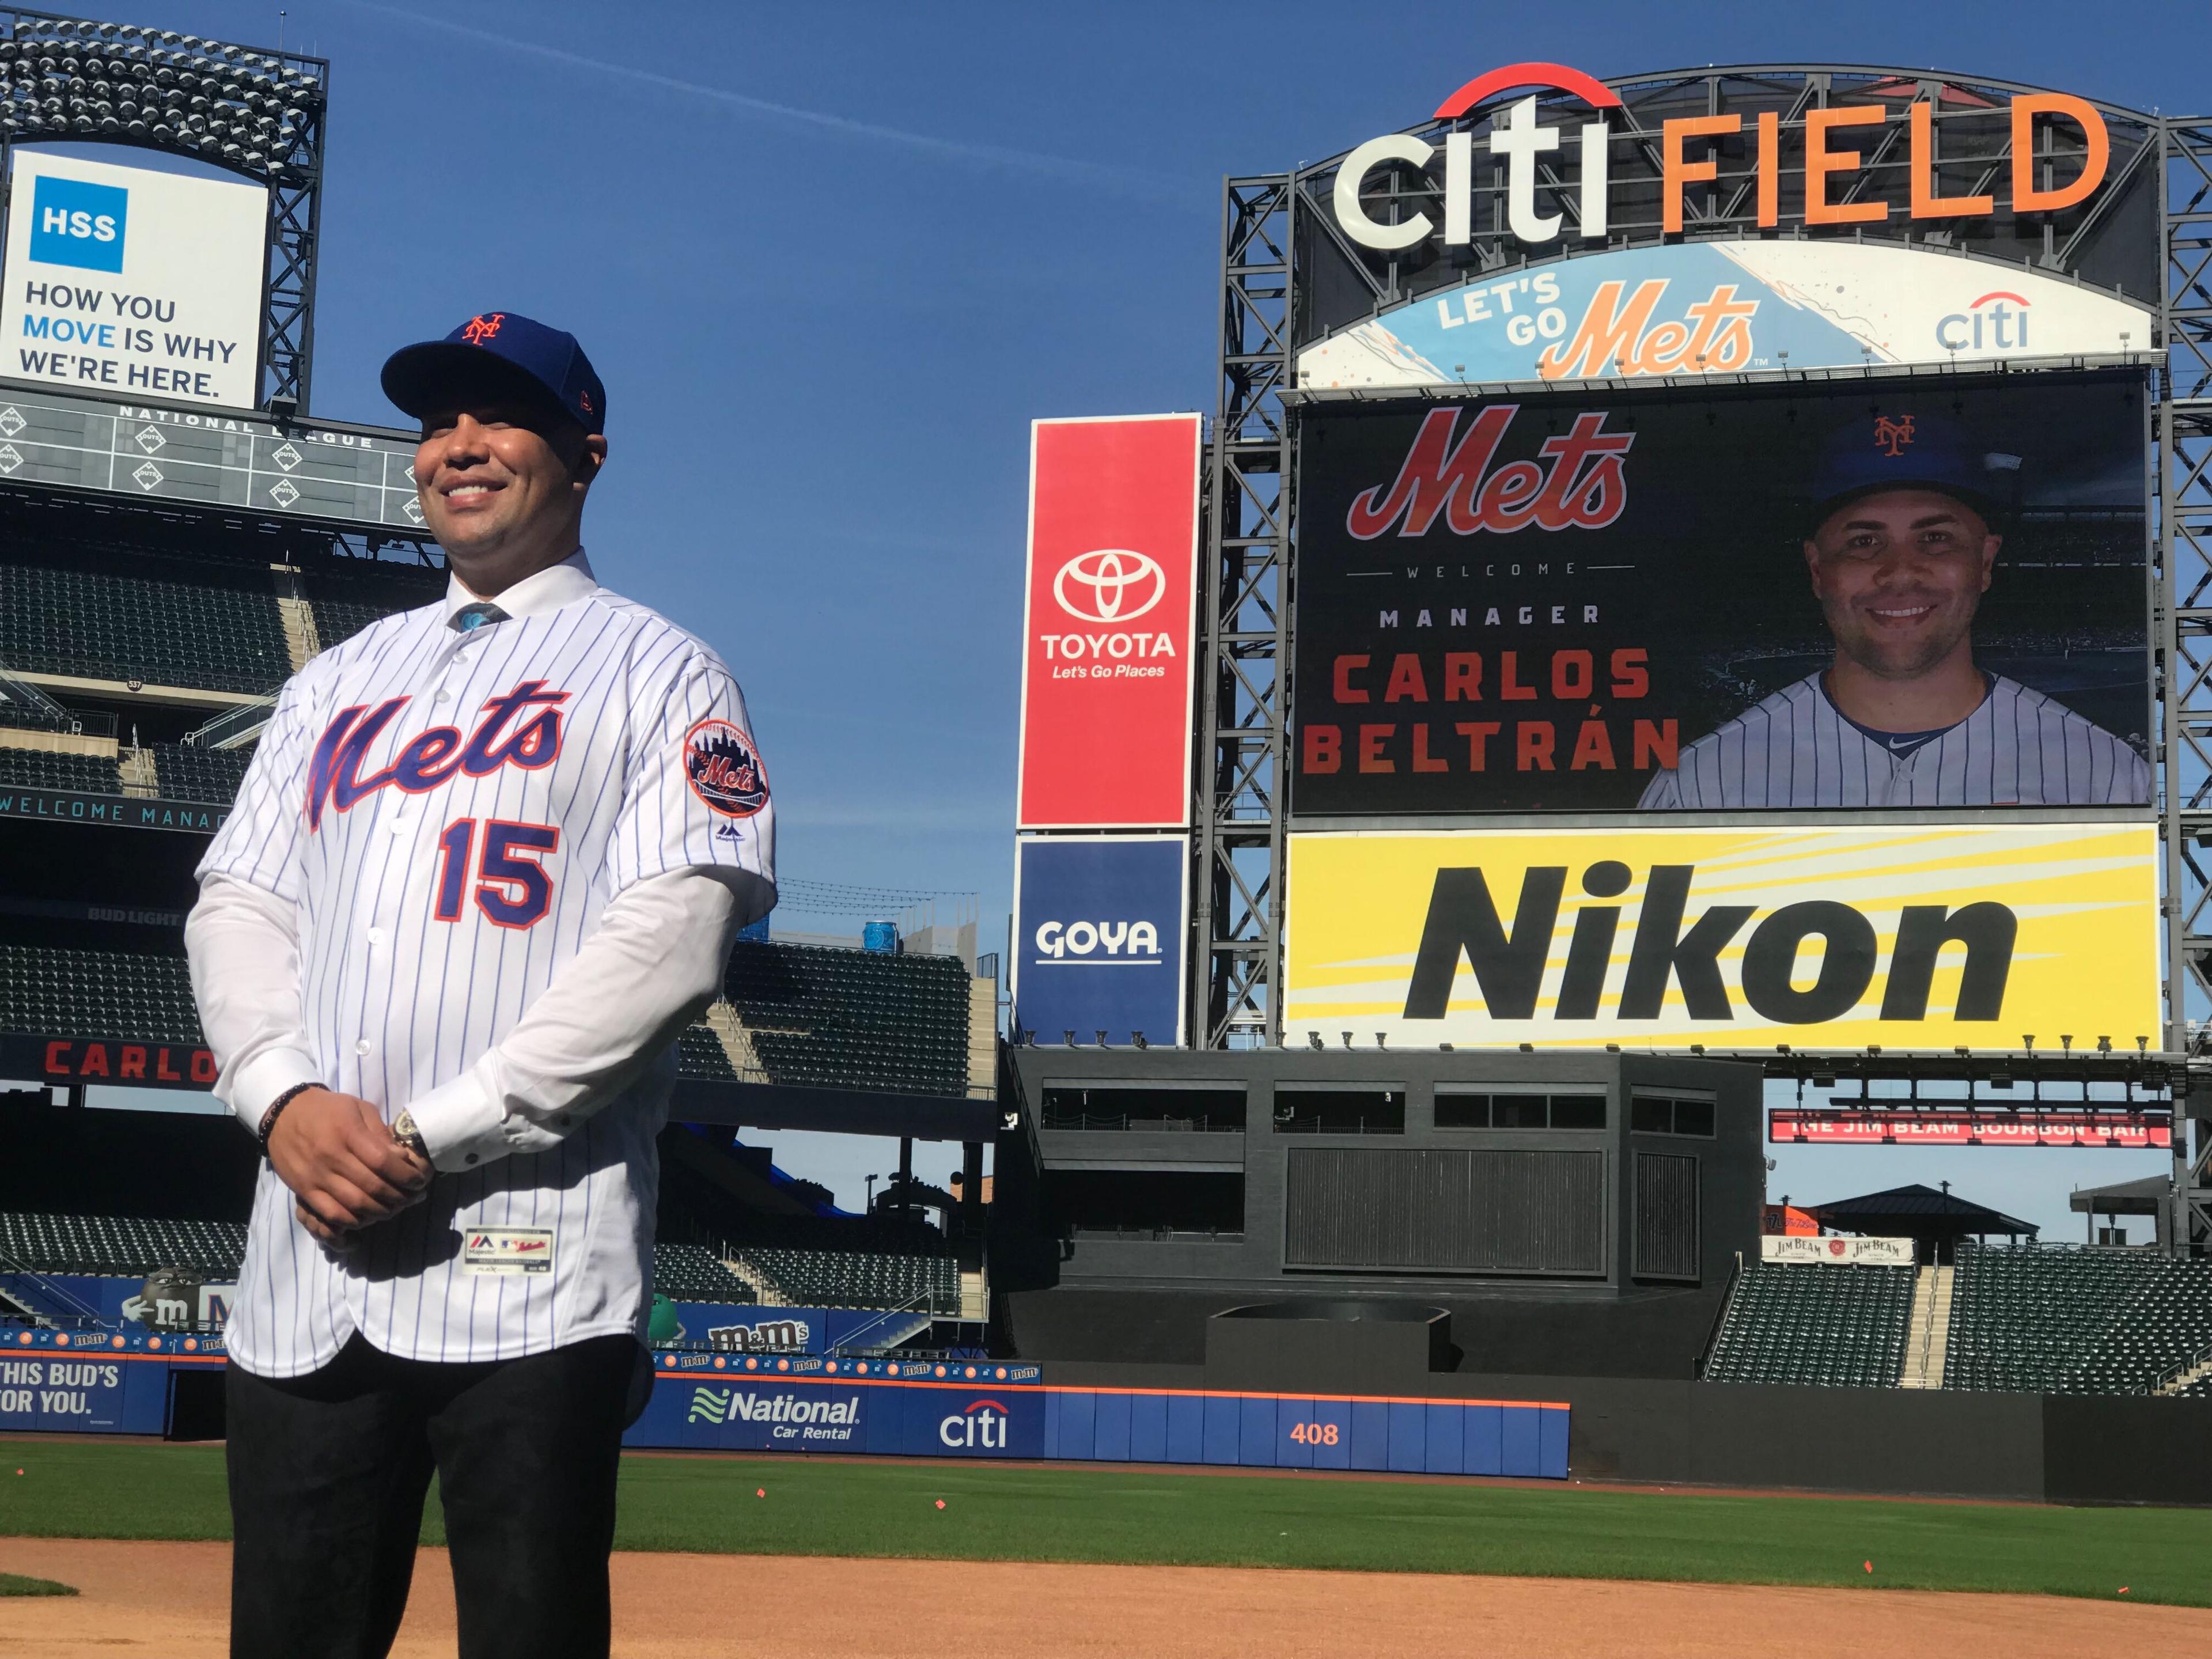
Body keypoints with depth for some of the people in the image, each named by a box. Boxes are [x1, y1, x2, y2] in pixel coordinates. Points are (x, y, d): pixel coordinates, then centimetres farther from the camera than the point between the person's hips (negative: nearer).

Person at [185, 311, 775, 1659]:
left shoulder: (661, 674, 5)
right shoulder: (343, 678, 23)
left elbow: (674, 936, -8)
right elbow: (238, 904, 15)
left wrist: (431, 1135, -14)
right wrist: (284, 1095, -6)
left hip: (532, 1258, -5)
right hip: (306, 1267, 5)